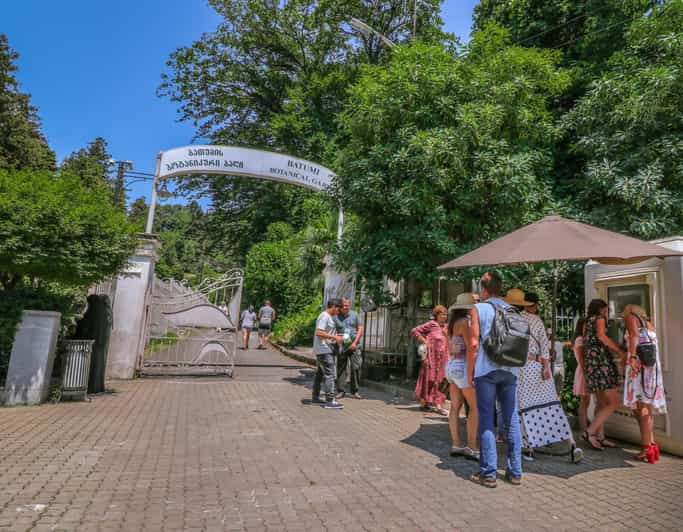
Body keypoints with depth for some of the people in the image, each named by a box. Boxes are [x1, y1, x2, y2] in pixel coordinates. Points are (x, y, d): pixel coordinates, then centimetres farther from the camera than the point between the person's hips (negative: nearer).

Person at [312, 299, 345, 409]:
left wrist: (335, 336, 12)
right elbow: (319, 333, -24)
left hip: (322, 350, 11)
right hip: (324, 350, -11)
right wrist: (334, 337, -21)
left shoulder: (328, 317, 17)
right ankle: (330, 401, -6)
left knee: (320, 374, 15)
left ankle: (316, 398, 23)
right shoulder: (324, 316, -15)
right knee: (330, 374, -9)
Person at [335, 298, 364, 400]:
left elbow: (360, 329, 2)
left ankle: (355, 391, 9)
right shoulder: (336, 317, 0)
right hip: (341, 346, 0)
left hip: (354, 346, 0)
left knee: (356, 367, -3)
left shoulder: (355, 315, 3)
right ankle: (340, 391, 14)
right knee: (341, 369, 4)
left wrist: (355, 342, -7)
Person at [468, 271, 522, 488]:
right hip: (509, 370, 4)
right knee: (512, 420, 11)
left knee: (486, 421, 3)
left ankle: (488, 472, 7)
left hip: (486, 370, -4)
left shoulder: (479, 309, -4)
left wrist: (470, 372, -2)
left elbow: (474, 343, -9)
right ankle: (515, 471, 19)